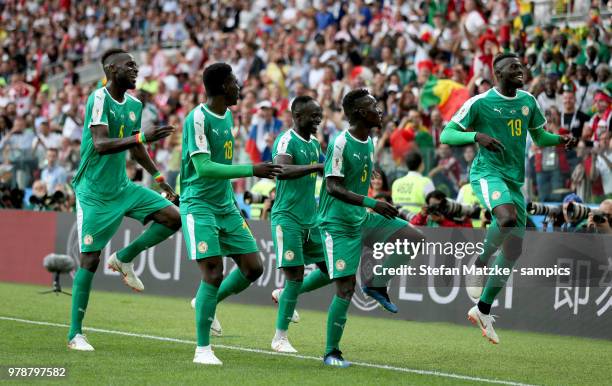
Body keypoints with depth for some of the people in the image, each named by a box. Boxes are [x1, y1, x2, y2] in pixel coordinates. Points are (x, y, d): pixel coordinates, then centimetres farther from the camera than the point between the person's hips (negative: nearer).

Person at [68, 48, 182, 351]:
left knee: (172, 218, -7)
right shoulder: (99, 99, -16)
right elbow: (100, 144, -29)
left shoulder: (134, 105, 7)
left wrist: (158, 177, 25)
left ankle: (124, 258, 10)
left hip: (123, 187, 7)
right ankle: (75, 334, 3)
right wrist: (142, 137, -38)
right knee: (90, 260, -6)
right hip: (94, 193, -7)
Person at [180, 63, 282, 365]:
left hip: (225, 205, 8)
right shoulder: (198, 118, -16)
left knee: (253, 267, 3)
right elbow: (203, 167, -24)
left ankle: (209, 302, 28)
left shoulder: (227, 116, 11)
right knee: (213, 273, -14)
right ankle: (202, 349, -5)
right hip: (198, 204, -8)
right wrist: (251, 170, -27)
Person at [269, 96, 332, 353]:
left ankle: (283, 294, 26)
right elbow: (281, 171, -34)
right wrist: (316, 167, -40)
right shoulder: (287, 141, -13)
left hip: (311, 219, 8)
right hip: (287, 218, -8)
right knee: (295, 274, -11)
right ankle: (280, 337, 1)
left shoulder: (314, 144, 13)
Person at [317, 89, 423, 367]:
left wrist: (378, 209, 26)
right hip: (338, 223, -8)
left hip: (363, 218, 8)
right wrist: (371, 203, -30)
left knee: (414, 239, -6)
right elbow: (333, 187, -24)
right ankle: (331, 352, 3)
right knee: (346, 288, -10)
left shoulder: (368, 142, 8)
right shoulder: (341, 143, -18)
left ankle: (377, 284, 6)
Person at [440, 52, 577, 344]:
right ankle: (479, 264, -12)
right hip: (487, 173, -7)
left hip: (515, 179, 7)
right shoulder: (480, 103, -6)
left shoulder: (528, 101, 11)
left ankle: (483, 310, 16)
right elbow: (446, 135, -7)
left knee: (513, 250, 4)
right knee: (508, 217, -36)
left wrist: (561, 140, 2)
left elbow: (539, 136, 23)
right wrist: (477, 136, -24)